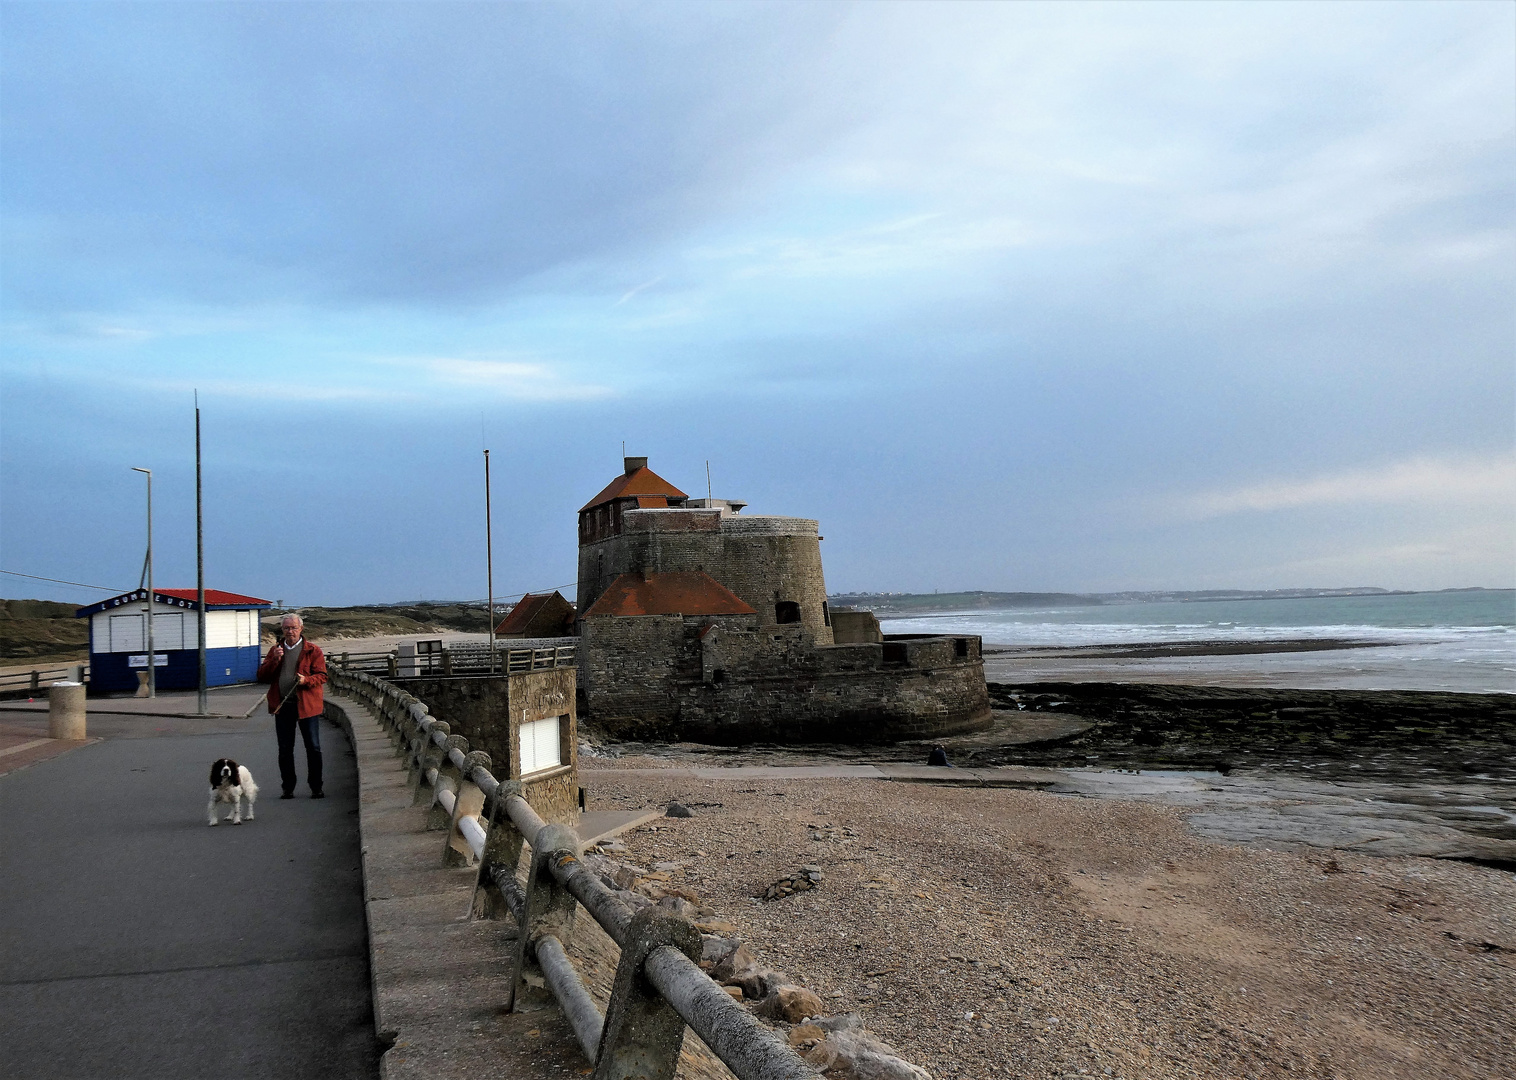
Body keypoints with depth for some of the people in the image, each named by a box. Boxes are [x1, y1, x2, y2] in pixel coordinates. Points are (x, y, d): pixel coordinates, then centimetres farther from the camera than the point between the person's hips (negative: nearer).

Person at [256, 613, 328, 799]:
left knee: (313, 748, 1)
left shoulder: (313, 651, 2)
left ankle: (316, 788, 10)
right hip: (282, 706, 3)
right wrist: (274, 660, -11)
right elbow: (262, 676, 6)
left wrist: (306, 680, -23)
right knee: (285, 750, 7)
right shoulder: (275, 650, 13)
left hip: (306, 705, -3)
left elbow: (322, 676, -3)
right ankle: (288, 788, 17)